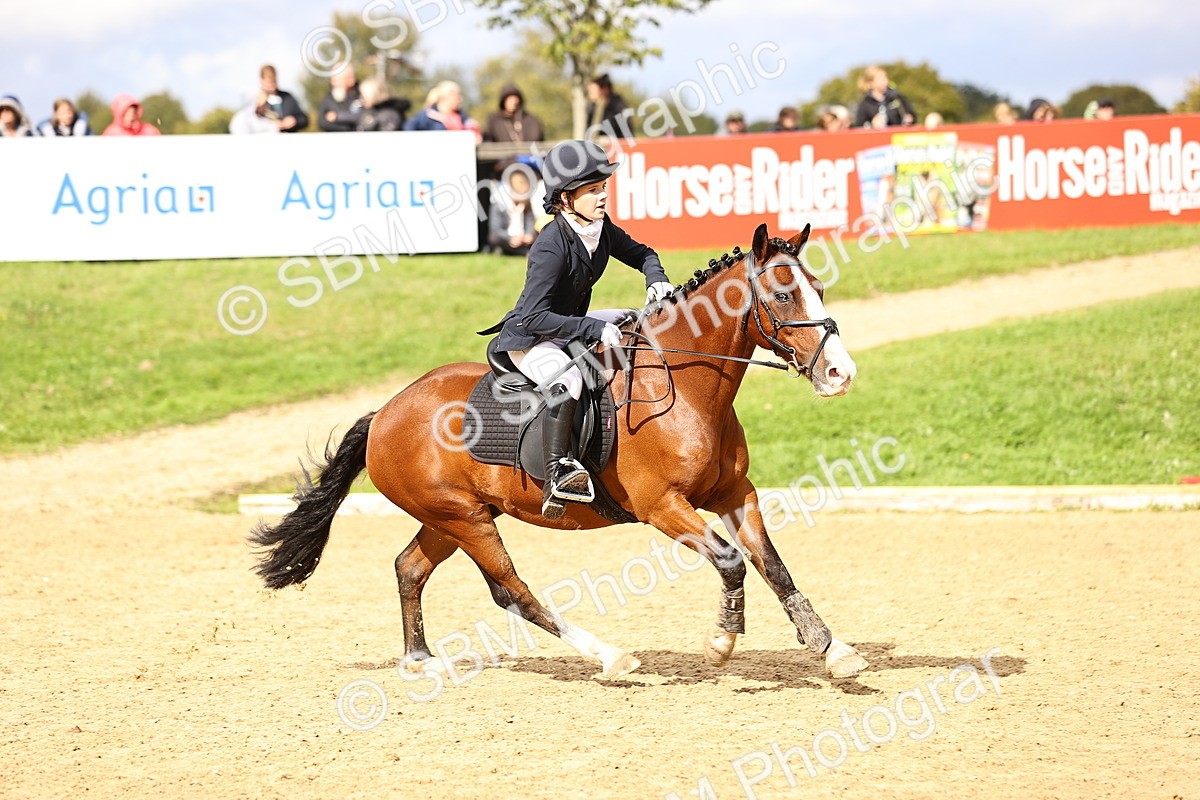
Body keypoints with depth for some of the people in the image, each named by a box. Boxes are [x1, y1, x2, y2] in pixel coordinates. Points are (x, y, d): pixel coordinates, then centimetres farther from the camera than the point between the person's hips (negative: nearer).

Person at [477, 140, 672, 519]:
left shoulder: (602, 228, -3)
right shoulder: (552, 245, -28)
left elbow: (641, 254, 15)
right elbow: (534, 316, -32)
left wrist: (656, 279, -7)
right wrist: (594, 328, -36)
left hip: (572, 325, 9)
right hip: (529, 340, -9)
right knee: (566, 376, -38)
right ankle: (558, 472, -43)